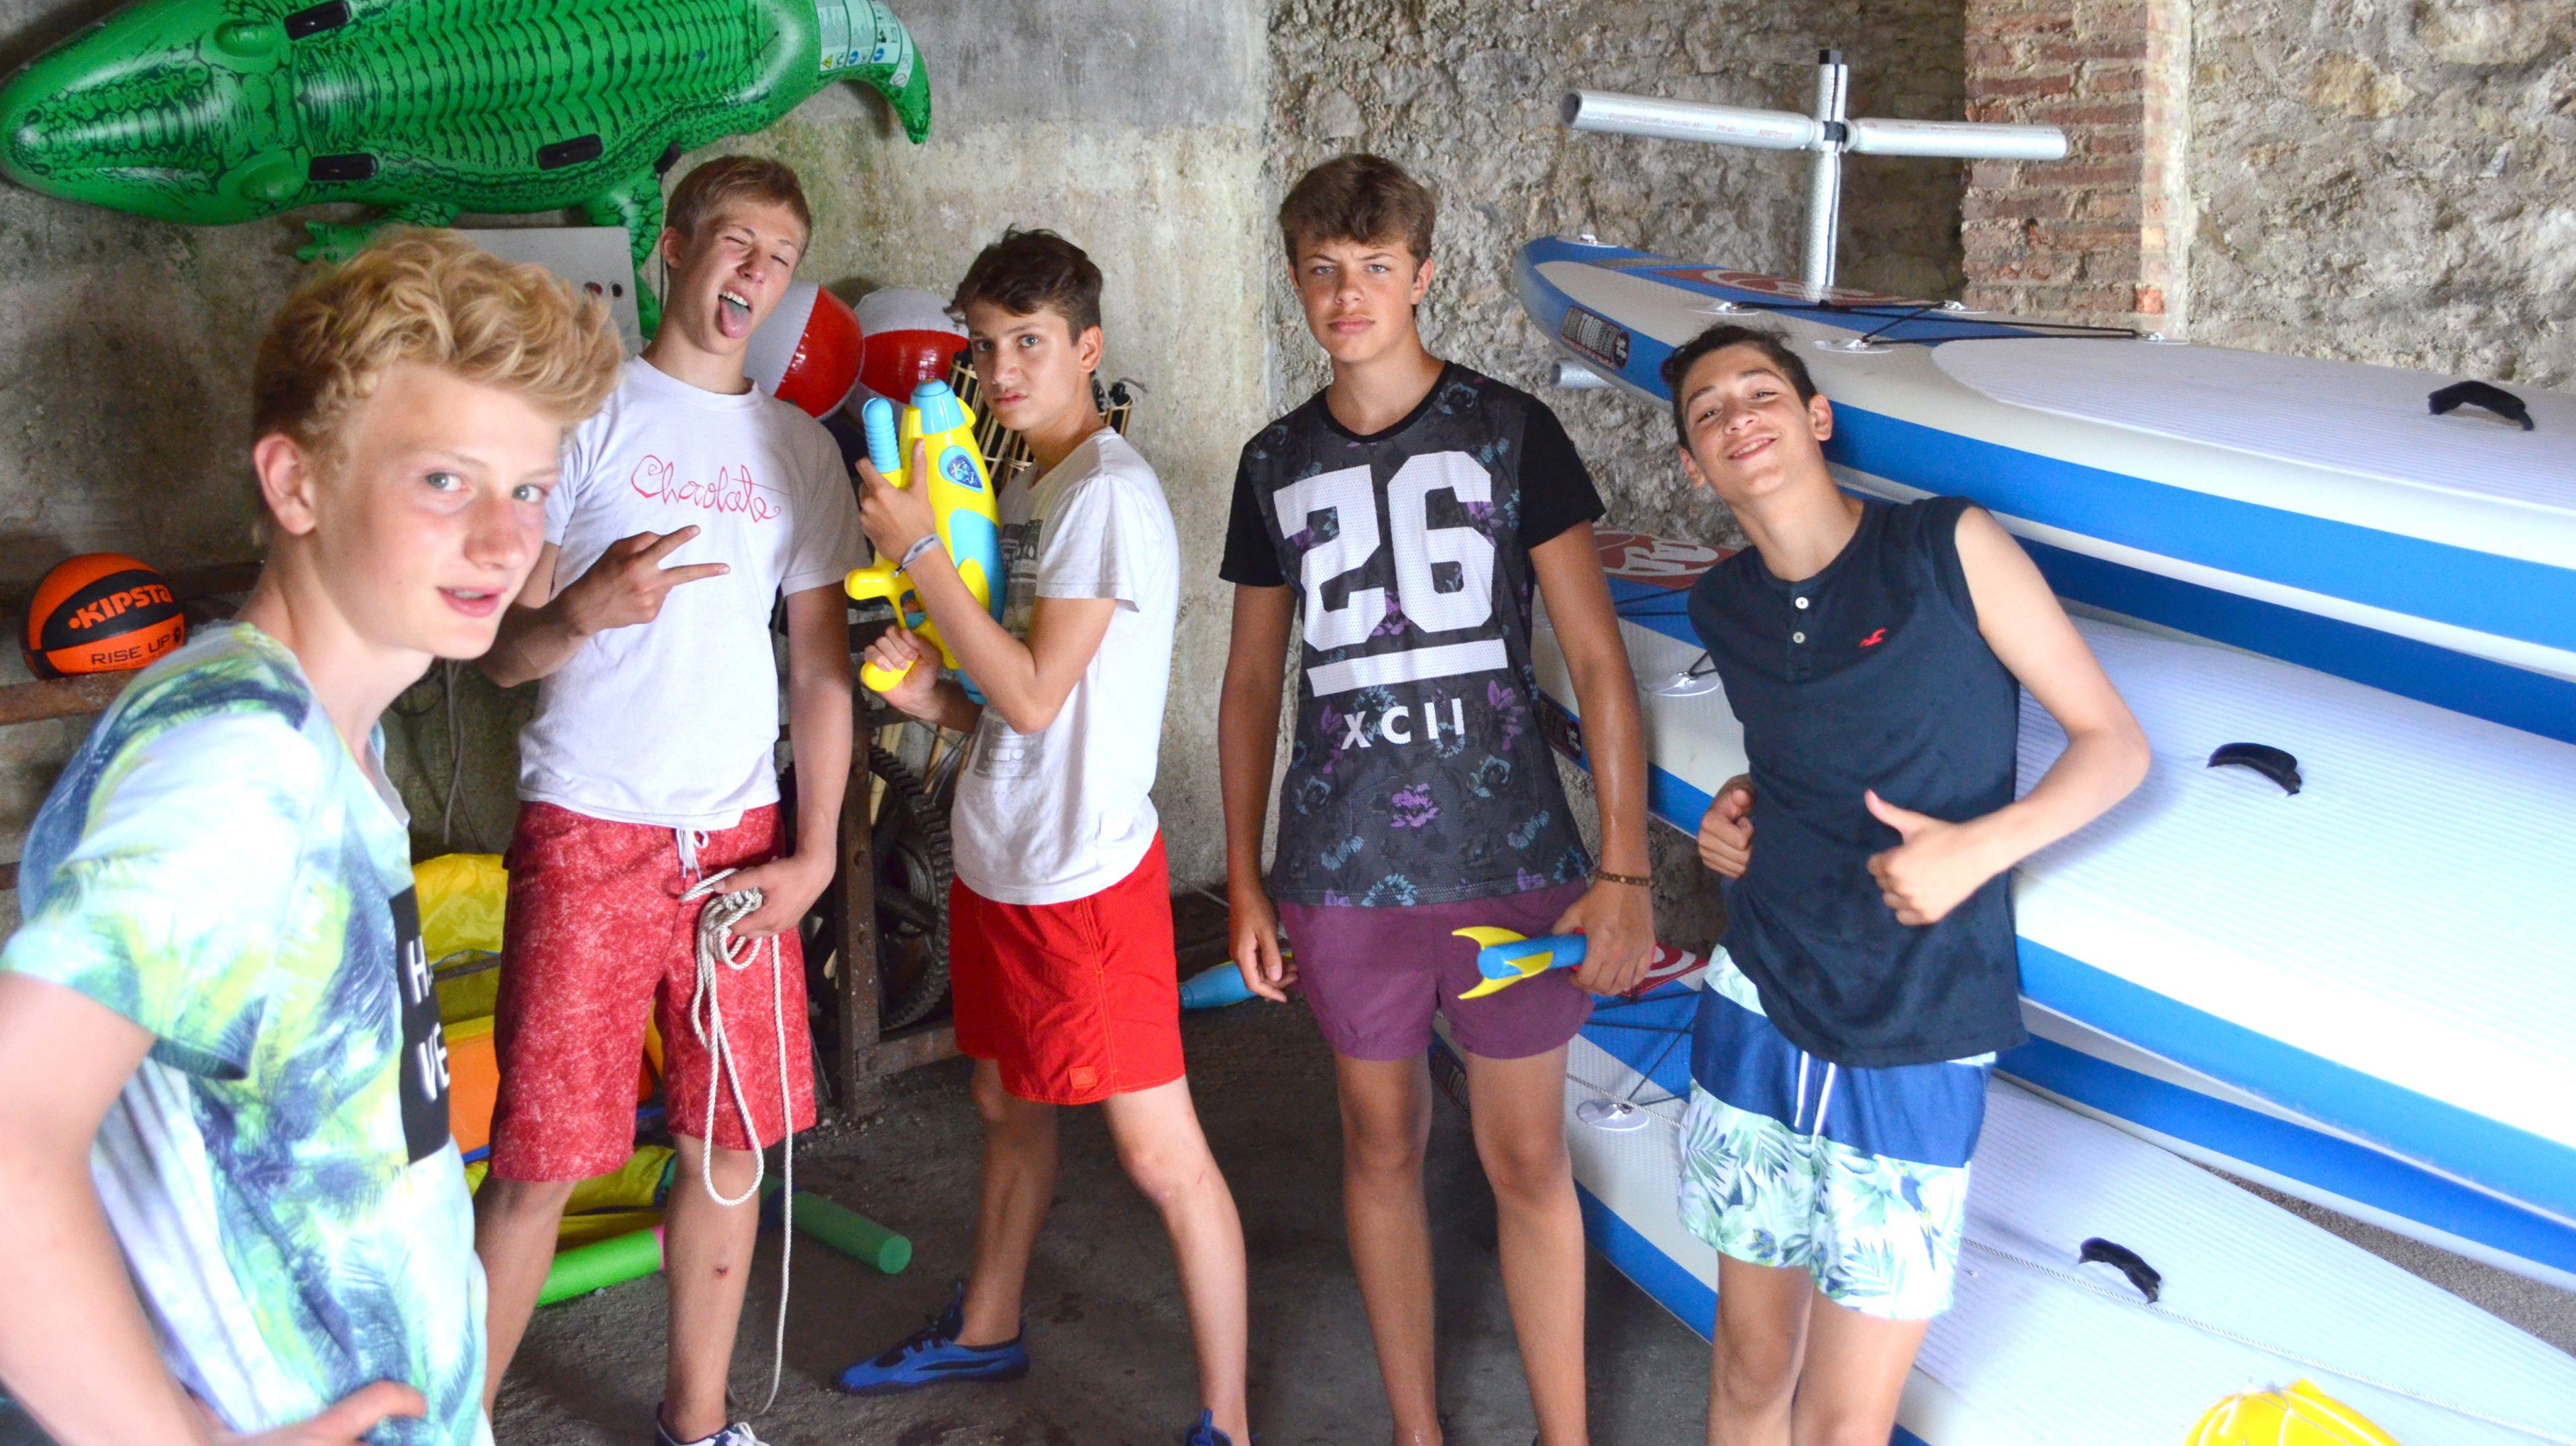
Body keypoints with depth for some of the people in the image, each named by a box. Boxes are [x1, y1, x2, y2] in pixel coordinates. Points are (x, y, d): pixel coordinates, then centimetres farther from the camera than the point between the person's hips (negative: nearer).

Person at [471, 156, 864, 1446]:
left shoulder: (797, 446, 12)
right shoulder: (587, 413, 0)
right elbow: (500, 650, -2)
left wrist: (814, 854, 5)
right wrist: (585, 609, -24)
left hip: (739, 840, 4)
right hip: (589, 836, -4)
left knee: (731, 1142, 8)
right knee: (540, 1161, -4)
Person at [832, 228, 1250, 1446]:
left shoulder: (1109, 492, -16)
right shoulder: (1022, 488, 11)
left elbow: (1035, 697, -21)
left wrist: (918, 551, -17)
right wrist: (933, 695, -3)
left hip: (1086, 873, -9)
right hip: (997, 857, 9)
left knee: (1161, 1155, -3)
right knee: (1007, 1107, 24)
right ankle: (985, 1332, 43)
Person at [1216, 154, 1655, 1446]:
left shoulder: (1508, 430, -1)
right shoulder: (1277, 463, 8)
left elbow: (1597, 658, -3)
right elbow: (1252, 680, 14)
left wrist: (1624, 870, -9)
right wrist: (1244, 879, 9)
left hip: (1509, 859, -3)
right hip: (1343, 868, 3)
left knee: (1526, 1159, 5)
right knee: (1382, 1146, 13)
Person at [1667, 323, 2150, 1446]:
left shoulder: (1947, 548, -8)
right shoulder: (1723, 608, 6)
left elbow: (2113, 745, -5)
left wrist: (1978, 847, -20)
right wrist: (1737, 811, 4)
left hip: (1915, 1057, -4)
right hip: (1756, 1017, 4)